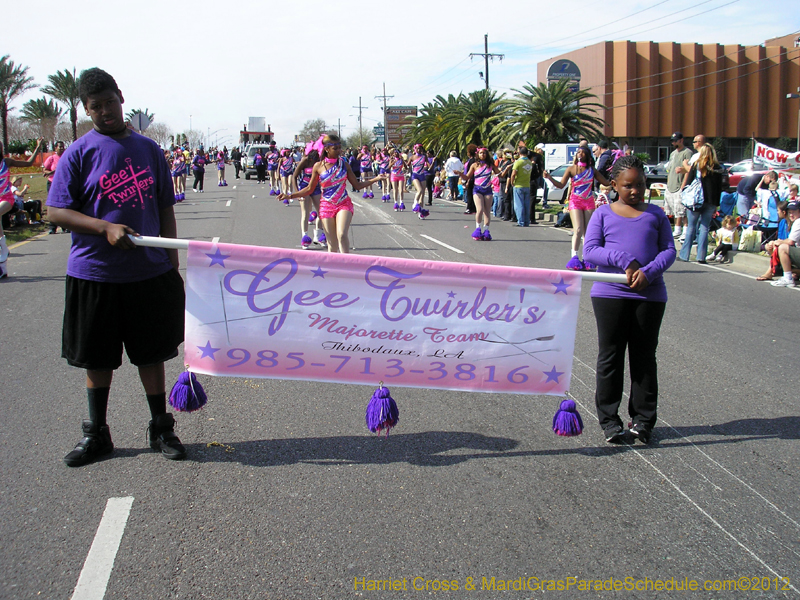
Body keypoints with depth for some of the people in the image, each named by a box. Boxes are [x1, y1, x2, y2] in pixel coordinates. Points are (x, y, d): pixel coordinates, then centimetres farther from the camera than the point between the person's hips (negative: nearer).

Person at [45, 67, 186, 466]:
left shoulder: (148, 149, 7)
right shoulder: (80, 153, -1)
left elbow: (165, 210, 10)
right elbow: (57, 211, -5)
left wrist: (172, 265, 5)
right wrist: (105, 228, -19)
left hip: (150, 272, 1)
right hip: (95, 273, -1)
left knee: (151, 352, 10)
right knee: (97, 357, 10)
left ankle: (161, 429, 24)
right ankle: (96, 434, 25)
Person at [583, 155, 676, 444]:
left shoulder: (655, 214, 9)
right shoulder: (604, 214, 5)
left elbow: (669, 250, 4)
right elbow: (590, 250, -4)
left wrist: (649, 272, -15)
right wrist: (624, 260, -17)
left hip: (650, 293, 1)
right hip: (610, 293, -1)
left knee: (644, 356, 7)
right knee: (610, 356, 5)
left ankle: (642, 418, 17)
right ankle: (609, 419, 14)